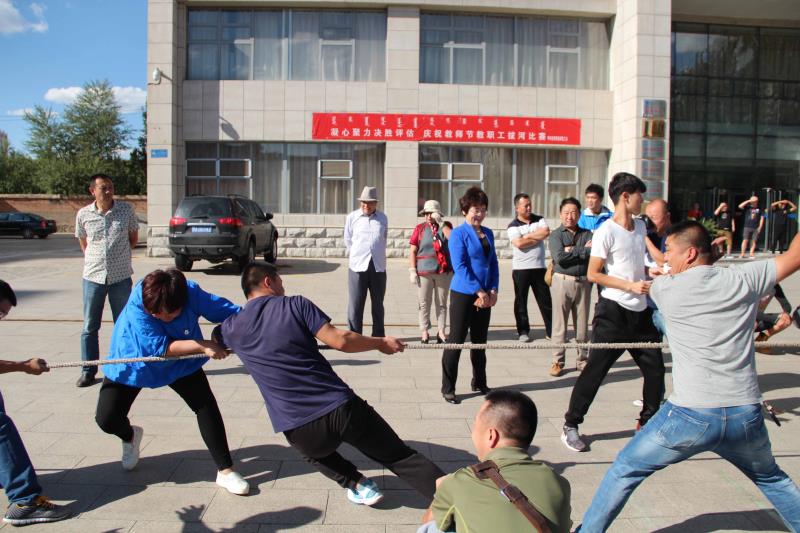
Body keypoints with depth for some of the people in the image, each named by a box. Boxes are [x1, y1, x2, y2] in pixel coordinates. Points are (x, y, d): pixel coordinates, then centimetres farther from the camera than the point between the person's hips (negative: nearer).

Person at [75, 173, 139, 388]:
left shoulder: (126, 209, -3)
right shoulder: (83, 214, -1)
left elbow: (133, 237, 10)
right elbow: (83, 242, 14)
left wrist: (119, 255, 9)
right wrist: (95, 259, 10)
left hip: (121, 276, 0)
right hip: (93, 276, 1)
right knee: (90, 326, 7)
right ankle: (88, 370, 19)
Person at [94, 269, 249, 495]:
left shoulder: (191, 292, -30)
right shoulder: (136, 305, -36)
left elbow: (227, 310, -23)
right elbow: (160, 347, -36)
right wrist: (202, 346, -42)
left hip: (180, 362, 2)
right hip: (133, 364, -1)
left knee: (206, 404, -12)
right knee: (106, 419, -9)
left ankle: (225, 471, -2)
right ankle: (130, 436, 30)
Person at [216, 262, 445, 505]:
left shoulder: (233, 328, 10)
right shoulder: (295, 304, 2)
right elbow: (340, 340, -6)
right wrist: (381, 342, 8)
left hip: (300, 431, 2)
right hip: (342, 409, -1)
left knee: (314, 449, 38)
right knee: (400, 456, 14)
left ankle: (356, 484, 23)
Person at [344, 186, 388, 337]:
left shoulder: (383, 218, 7)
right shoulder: (352, 217, 2)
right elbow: (348, 240, 10)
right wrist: (357, 256, 10)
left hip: (378, 266, 2)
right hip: (358, 267, -2)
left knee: (378, 303, 10)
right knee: (355, 304, -2)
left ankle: (378, 335, 20)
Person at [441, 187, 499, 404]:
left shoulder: (488, 233, 10)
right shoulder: (458, 234, -9)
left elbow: (493, 263, 12)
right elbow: (459, 267, -15)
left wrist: (493, 290, -1)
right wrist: (479, 291, -17)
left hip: (485, 296, 6)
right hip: (463, 294, -6)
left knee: (480, 341, 16)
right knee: (456, 341, 0)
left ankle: (479, 383, 30)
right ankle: (448, 388, 9)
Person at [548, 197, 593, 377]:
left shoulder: (586, 234, 9)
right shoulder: (556, 234, 2)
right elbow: (559, 257, -15)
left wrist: (572, 250, -13)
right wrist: (583, 250, -8)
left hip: (583, 282, 2)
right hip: (562, 281, -2)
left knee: (582, 324, 9)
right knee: (560, 325, 1)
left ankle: (582, 360, 22)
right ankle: (558, 362, 10)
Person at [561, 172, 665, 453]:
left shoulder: (641, 226, 10)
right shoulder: (606, 232, -14)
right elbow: (593, 274, -15)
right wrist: (630, 286, -18)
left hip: (641, 310, 8)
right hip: (614, 311, -7)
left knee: (655, 368, 14)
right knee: (595, 370, -3)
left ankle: (647, 422, 33)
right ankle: (571, 426, 9)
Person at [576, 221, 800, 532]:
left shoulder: (664, 288, -2)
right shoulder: (743, 280, 0)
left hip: (690, 416, -3)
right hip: (746, 416, 3)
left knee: (626, 469, 14)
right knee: (771, 479, 32)